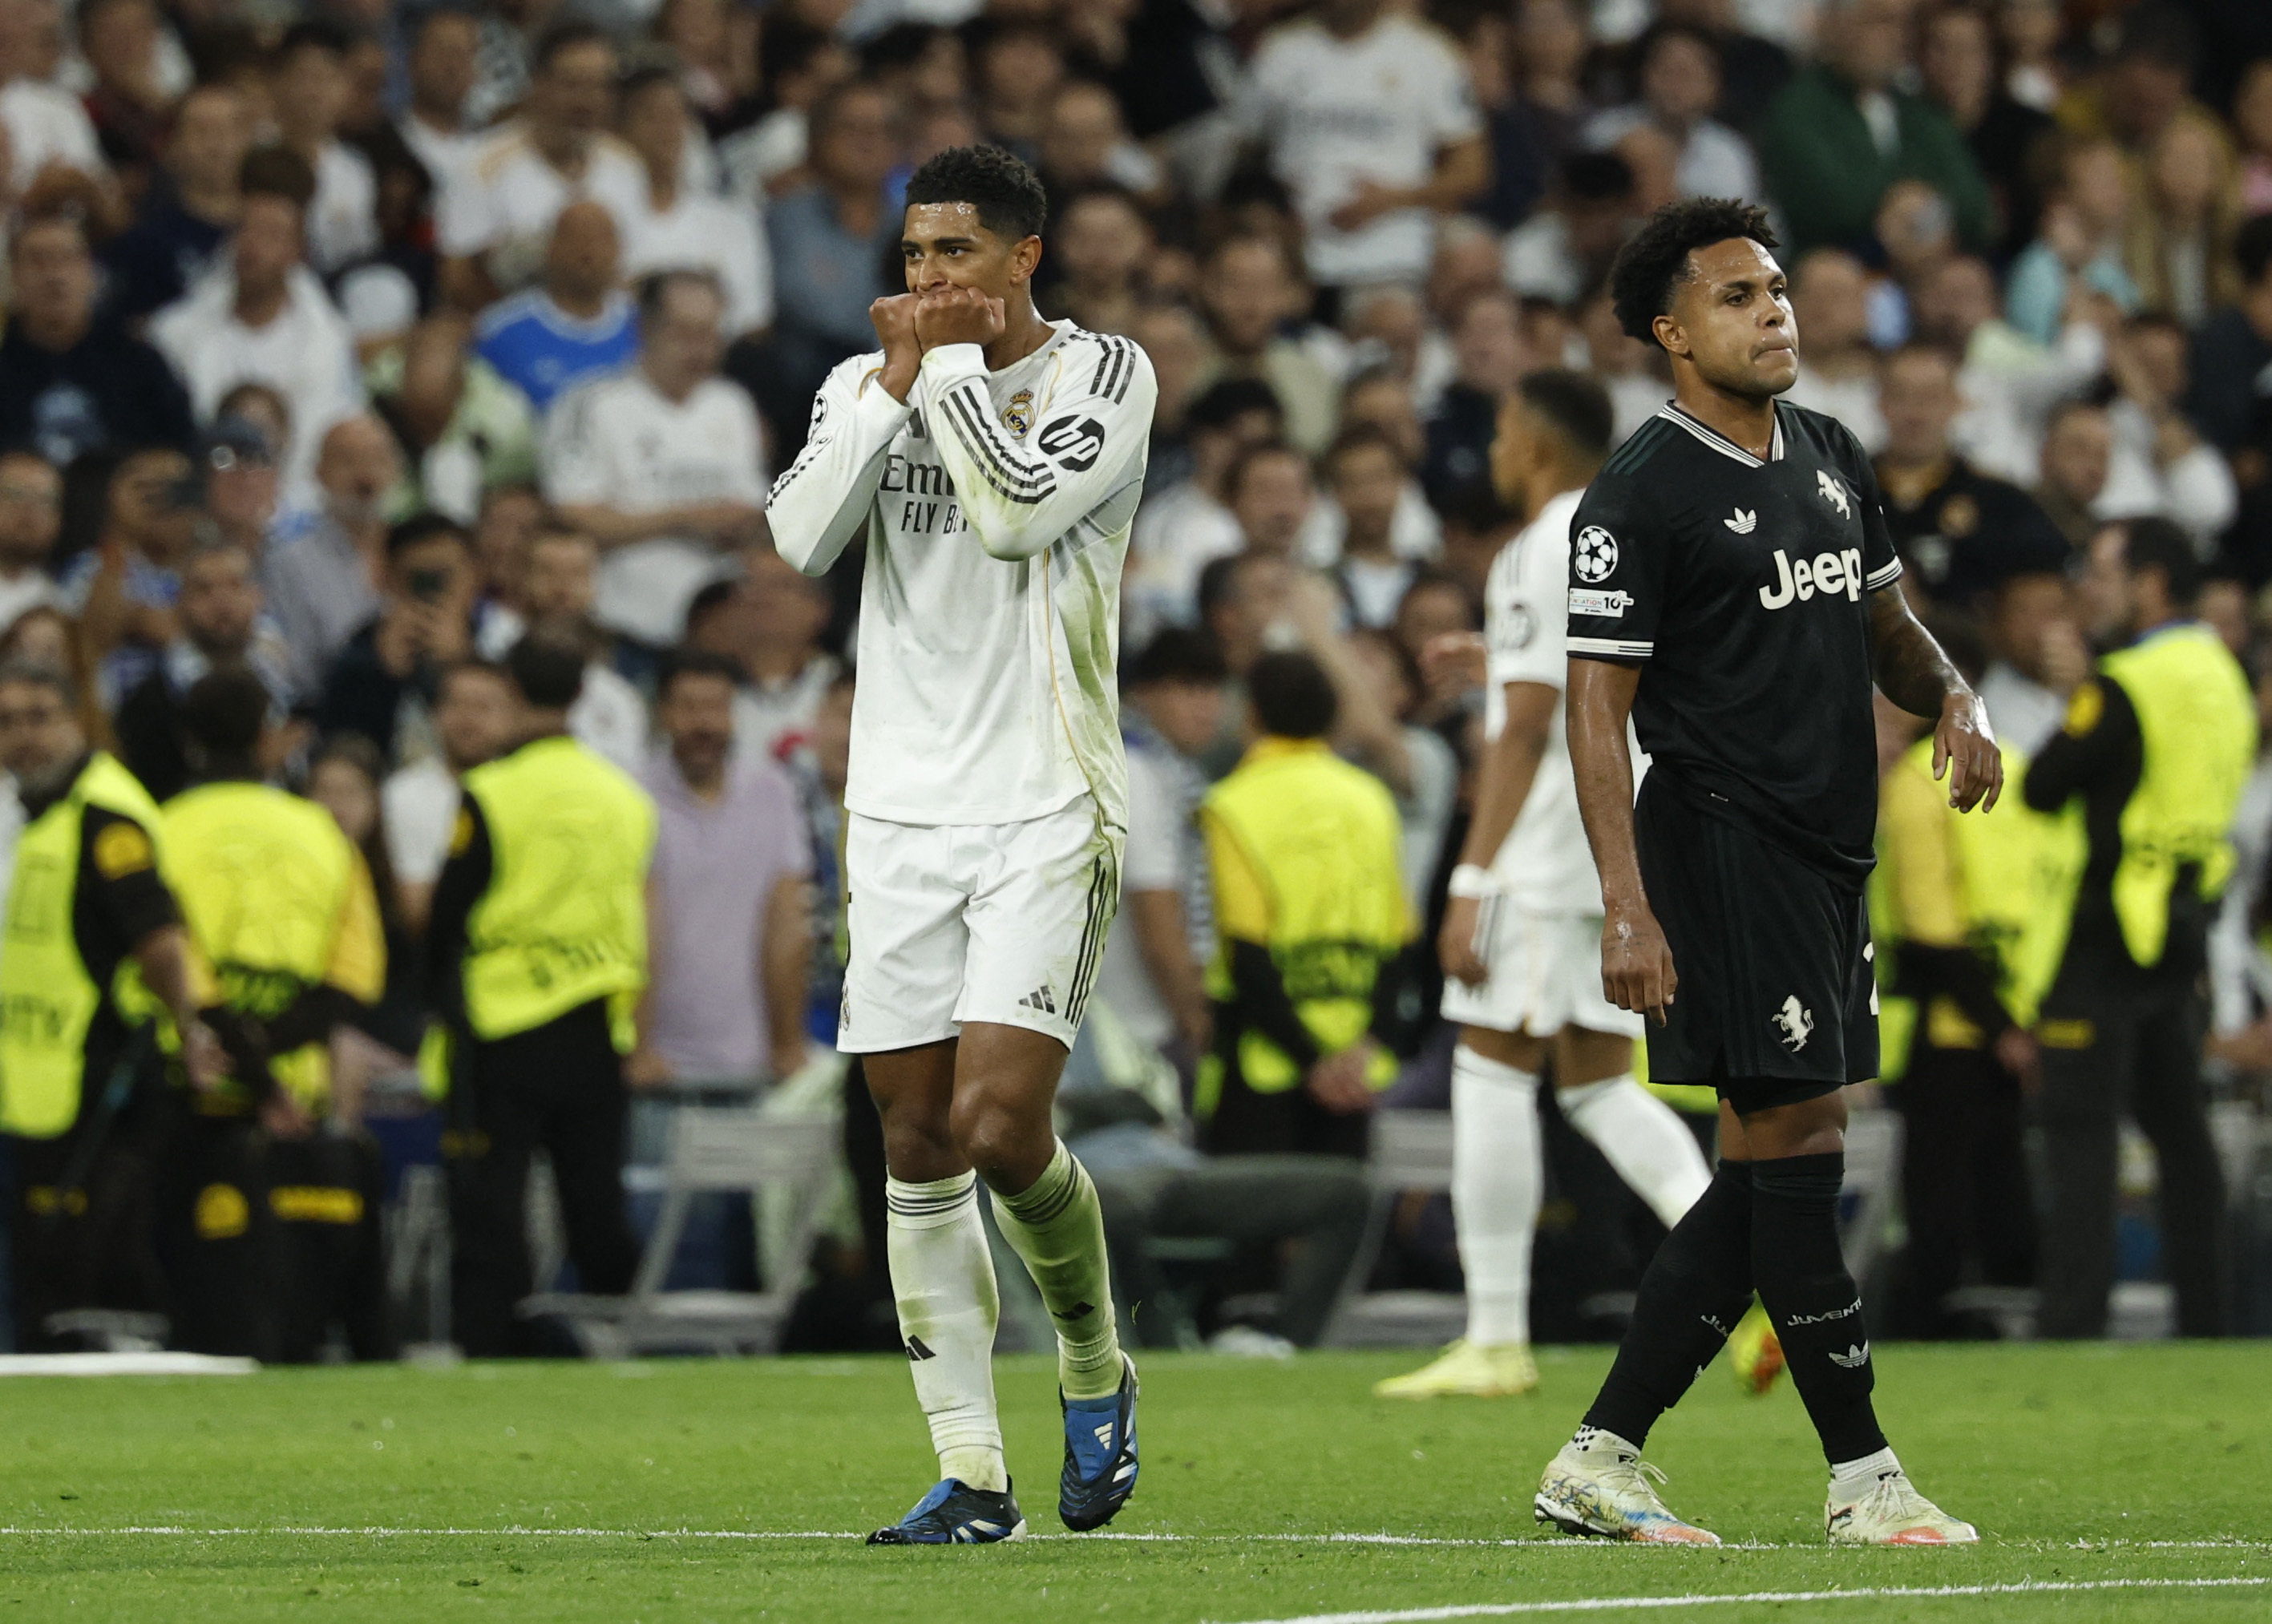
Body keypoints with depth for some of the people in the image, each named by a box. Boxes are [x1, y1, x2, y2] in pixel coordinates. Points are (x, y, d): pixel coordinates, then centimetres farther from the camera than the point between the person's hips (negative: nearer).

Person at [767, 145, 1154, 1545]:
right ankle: (974, 1476, 6)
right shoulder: (866, 382, 11)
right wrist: (899, 379, -9)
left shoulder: (1105, 374, -2)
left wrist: (956, 362, -10)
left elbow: (1017, 510, -19)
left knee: (1001, 1126, -15)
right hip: (901, 810, 5)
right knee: (919, 1143, 1)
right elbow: (802, 538, -5)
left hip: (1048, 809, -5)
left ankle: (1096, 1368, 12)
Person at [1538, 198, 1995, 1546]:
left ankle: (1603, 1459, 13)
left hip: (1825, 855, 9)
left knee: (1767, 1174, 7)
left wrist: (1954, 698, 3)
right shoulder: (1640, 497, -9)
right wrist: (1628, 909, -20)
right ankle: (1862, 1477, -4)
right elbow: (1597, 709, -12)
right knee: (1799, 1143, -9)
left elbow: (1886, 622, 26)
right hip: (1723, 840, -9)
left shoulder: (1830, 458, 15)